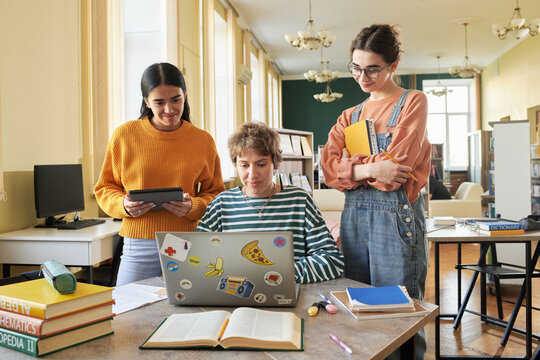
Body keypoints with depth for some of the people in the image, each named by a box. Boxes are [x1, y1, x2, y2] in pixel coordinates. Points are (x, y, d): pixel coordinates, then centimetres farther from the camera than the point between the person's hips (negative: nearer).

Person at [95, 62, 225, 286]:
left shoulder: (203, 141, 4)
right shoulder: (124, 135, 2)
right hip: (138, 248, 0)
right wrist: (123, 205, -11)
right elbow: (104, 188, 10)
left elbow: (216, 195, 9)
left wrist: (193, 207, -11)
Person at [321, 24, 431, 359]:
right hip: (353, 217, 5)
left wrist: (350, 165, -3)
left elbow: (395, 166, -11)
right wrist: (369, 170, -14)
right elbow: (329, 168, 1)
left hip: (396, 216, -5)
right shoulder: (350, 115, 17)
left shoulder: (413, 102, 2)